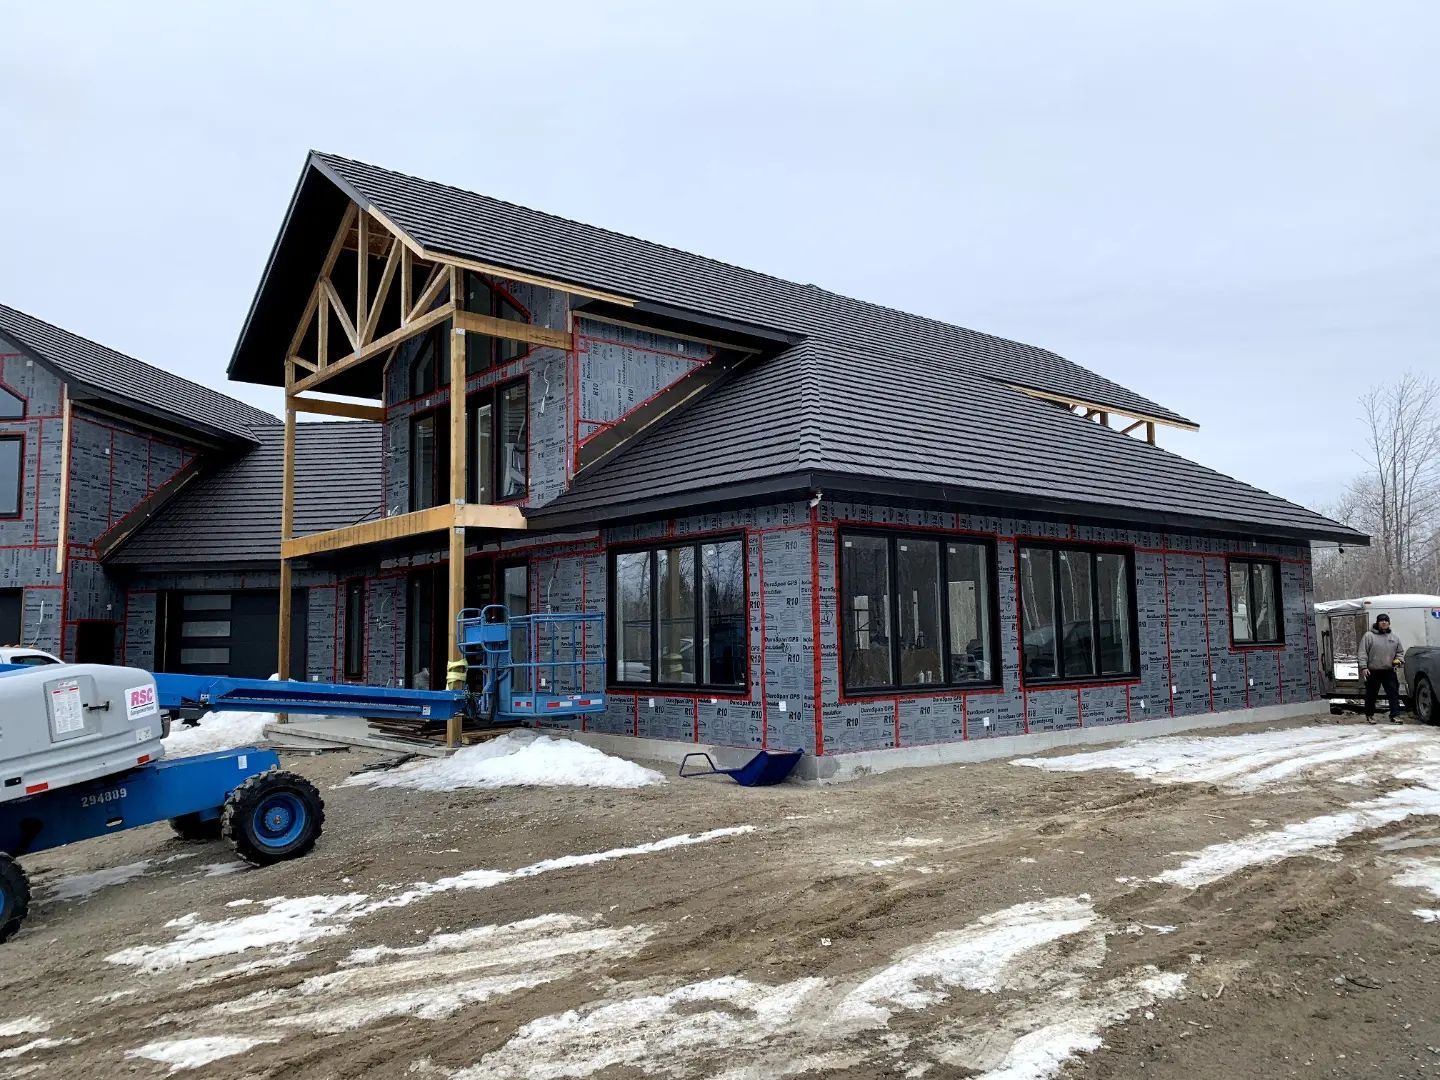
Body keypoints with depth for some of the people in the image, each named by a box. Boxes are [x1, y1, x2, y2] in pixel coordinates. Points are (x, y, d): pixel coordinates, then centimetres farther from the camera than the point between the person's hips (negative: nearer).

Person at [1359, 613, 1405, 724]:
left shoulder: (1394, 638, 11)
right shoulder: (1369, 636, -2)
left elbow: (1400, 651, 21)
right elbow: (1363, 653, -6)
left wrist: (1398, 660, 1)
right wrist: (1364, 667, -13)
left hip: (1389, 672, 3)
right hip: (1373, 672, -3)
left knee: (1394, 694, -3)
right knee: (1371, 695, 6)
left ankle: (1395, 716, 0)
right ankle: (1369, 716, 17)